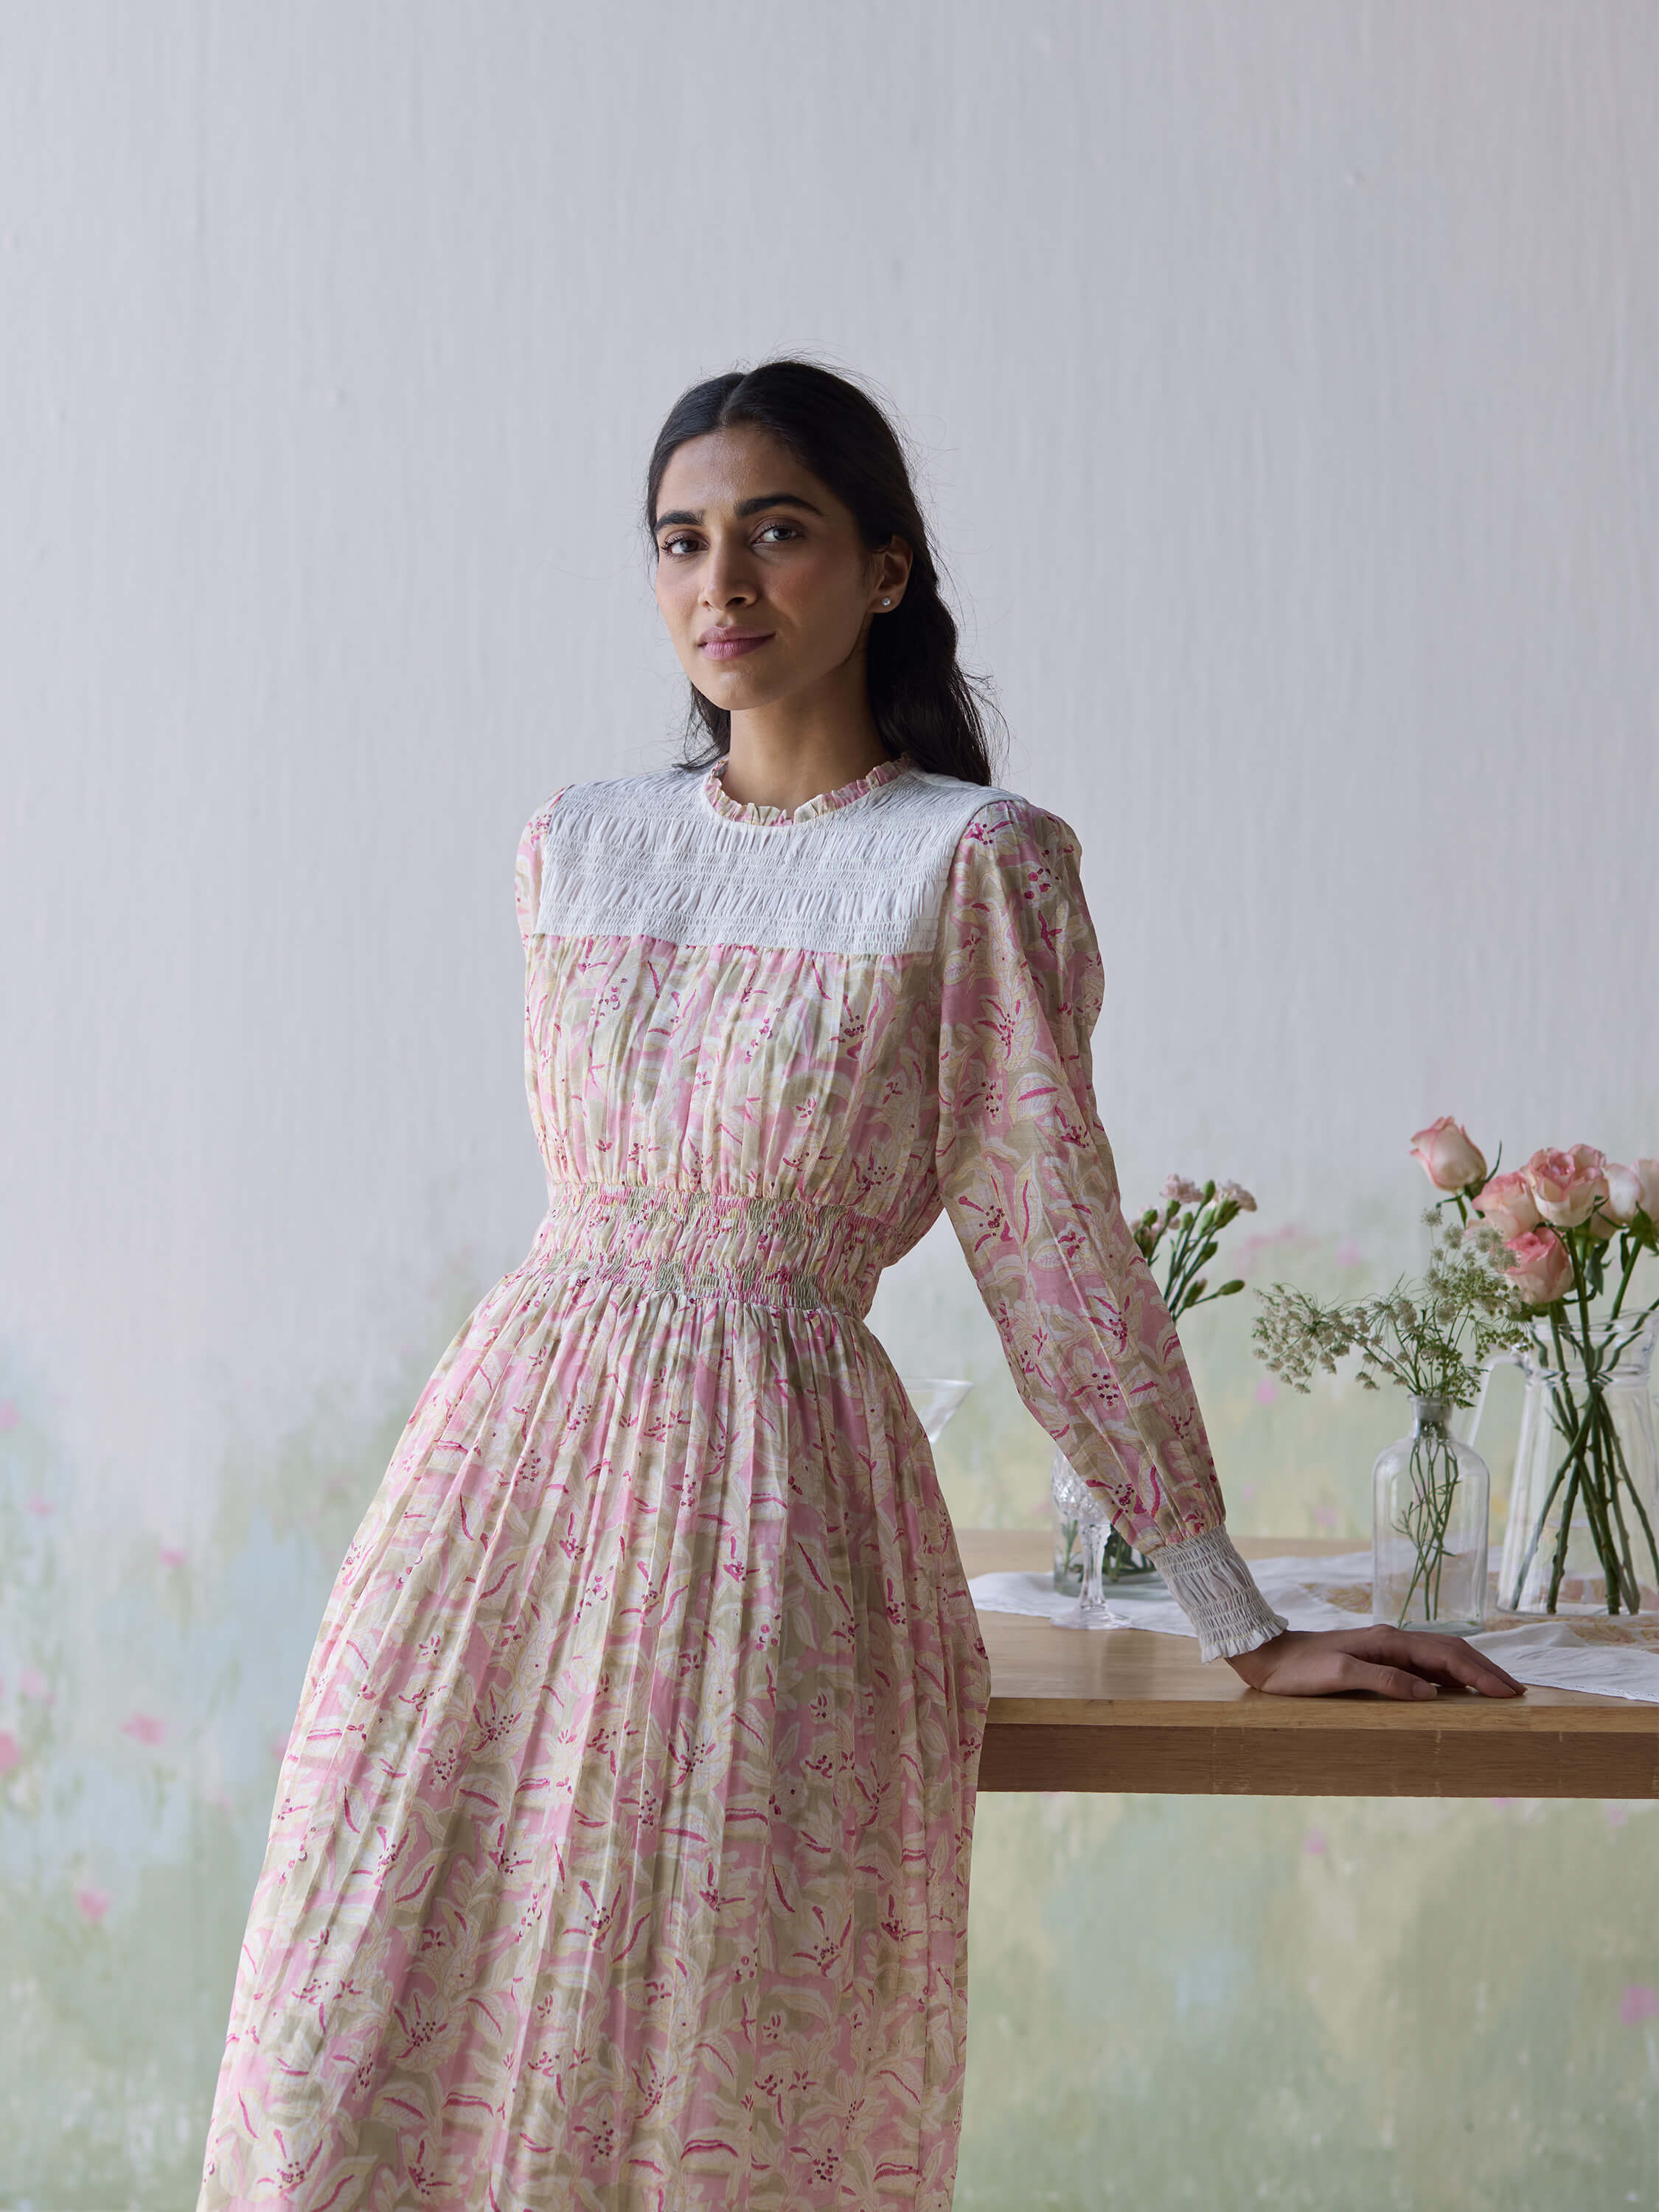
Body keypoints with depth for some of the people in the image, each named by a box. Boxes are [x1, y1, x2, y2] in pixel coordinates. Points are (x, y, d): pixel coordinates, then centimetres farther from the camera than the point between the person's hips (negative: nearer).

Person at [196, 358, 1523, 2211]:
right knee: (372, 2053, 0)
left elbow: (1048, 1234, -2)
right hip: (512, 1457, 4)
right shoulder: (576, 845, 11)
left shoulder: (975, 862, -3)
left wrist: (1240, 1626, -3)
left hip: (778, 1500, -4)